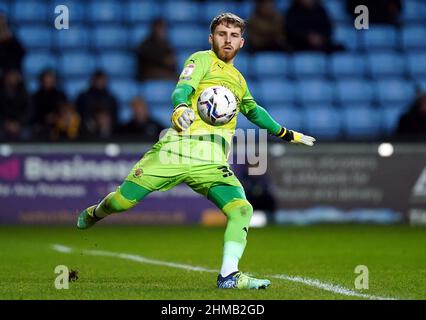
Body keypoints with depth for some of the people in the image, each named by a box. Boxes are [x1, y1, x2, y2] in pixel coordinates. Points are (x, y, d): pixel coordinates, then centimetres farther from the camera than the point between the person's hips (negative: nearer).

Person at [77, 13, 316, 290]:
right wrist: (181, 109, -33)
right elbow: (182, 89, -10)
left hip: (212, 163, 5)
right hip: (177, 149, -5)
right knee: (123, 200, -5)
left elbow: (254, 111, 46)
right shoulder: (202, 60, 8)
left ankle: (229, 276, -19)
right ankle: (95, 214, 30)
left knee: (242, 210, -18)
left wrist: (288, 135, 50)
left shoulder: (238, 79, 28)